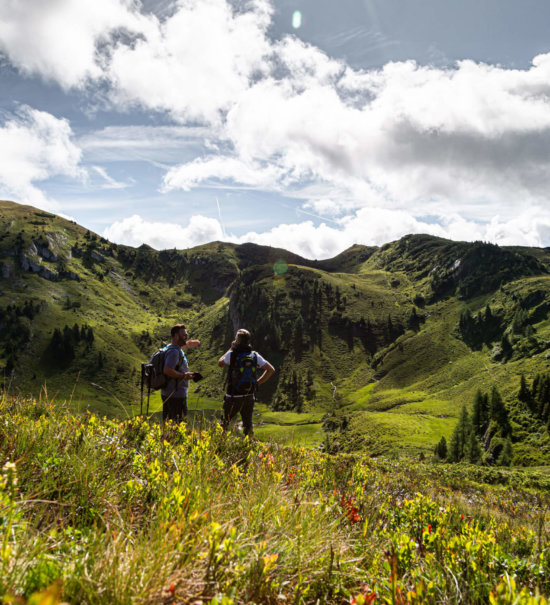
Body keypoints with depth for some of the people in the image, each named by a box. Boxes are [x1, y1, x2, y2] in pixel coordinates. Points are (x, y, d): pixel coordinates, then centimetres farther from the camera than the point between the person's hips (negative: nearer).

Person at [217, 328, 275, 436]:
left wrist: (231, 348, 12)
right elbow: (271, 370, -1)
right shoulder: (255, 355, 0)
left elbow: (220, 363, 8)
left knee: (224, 422, 12)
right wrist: (258, 382, 3)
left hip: (234, 396, -4)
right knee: (248, 423, 12)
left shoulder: (232, 354, -12)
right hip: (250, 395, 4)